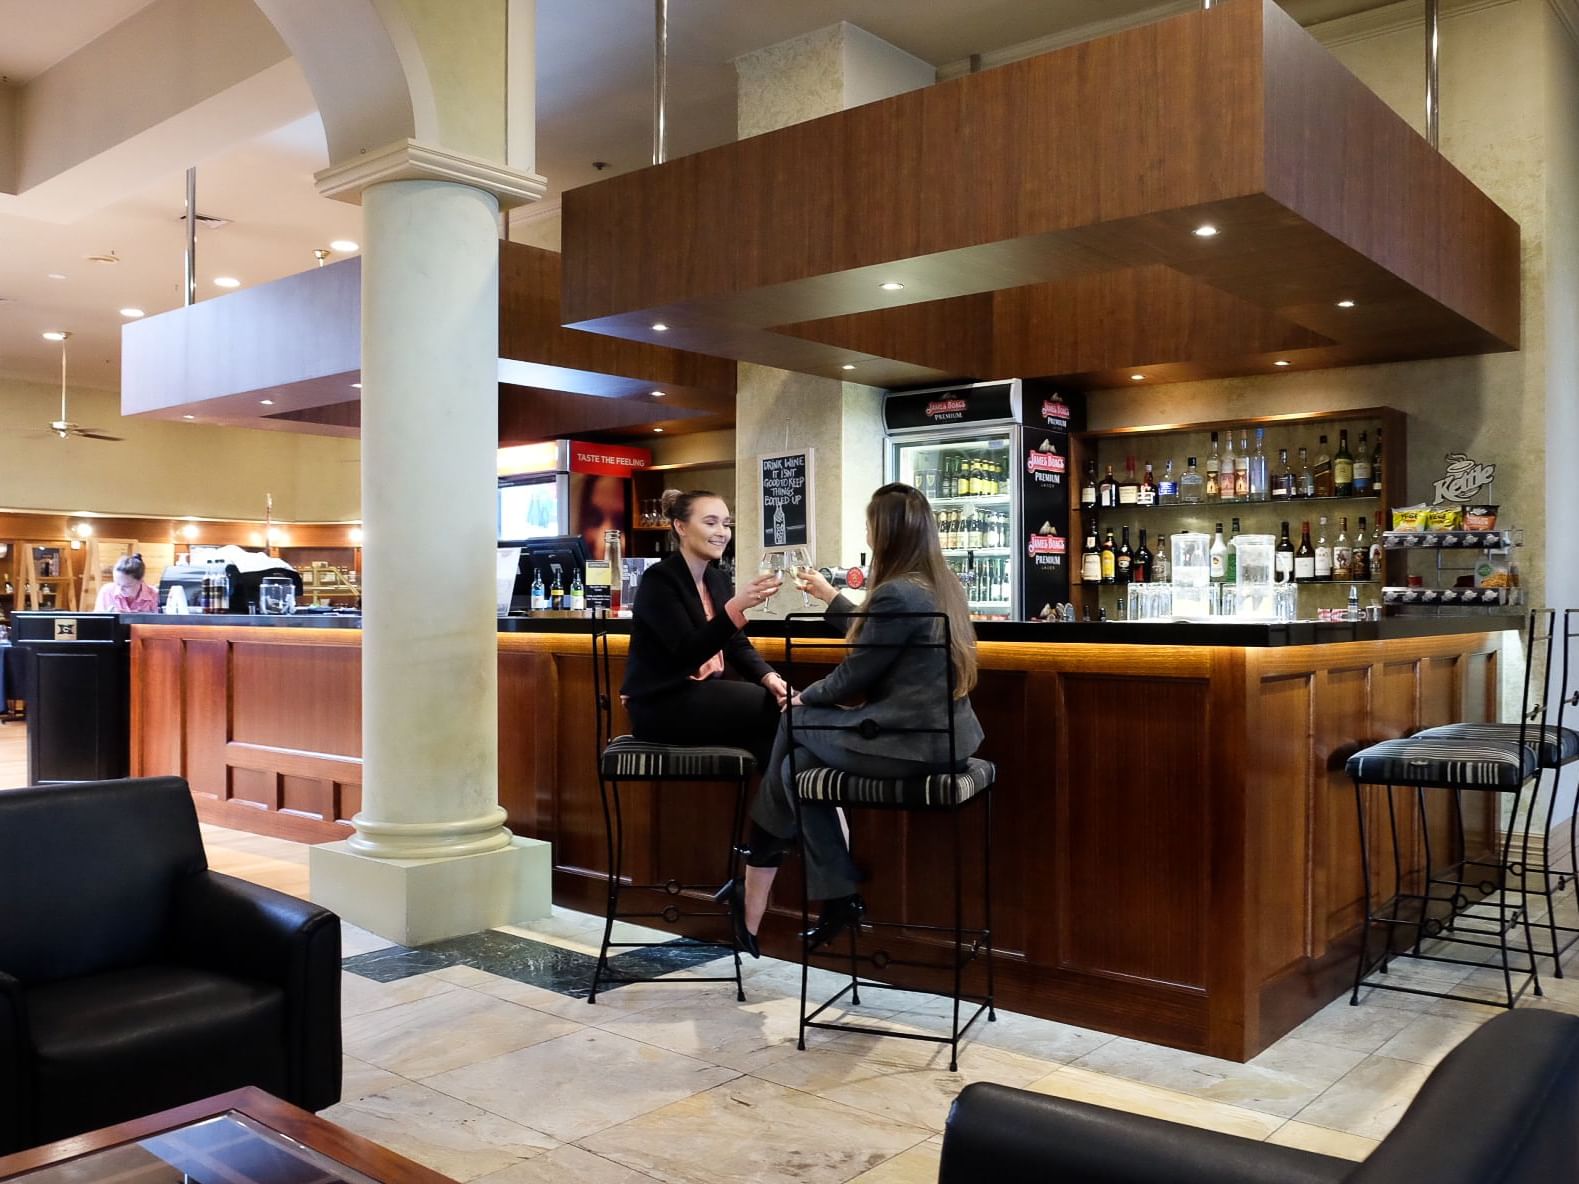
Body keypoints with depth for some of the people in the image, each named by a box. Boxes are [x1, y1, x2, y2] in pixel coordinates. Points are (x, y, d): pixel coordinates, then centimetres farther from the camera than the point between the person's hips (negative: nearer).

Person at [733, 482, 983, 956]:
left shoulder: (897, 593, -19)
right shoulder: (942, 584, 10)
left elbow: (853, 676, -11)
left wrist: (806, 697, 7)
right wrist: (830, 596, 33)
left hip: (911, 744, -9)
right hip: (945, 735, 9)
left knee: (794, 723, 10)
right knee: (801, 762, 14)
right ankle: (836, 897, 12)